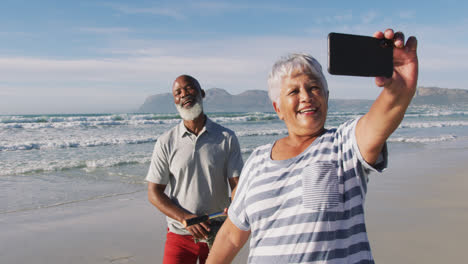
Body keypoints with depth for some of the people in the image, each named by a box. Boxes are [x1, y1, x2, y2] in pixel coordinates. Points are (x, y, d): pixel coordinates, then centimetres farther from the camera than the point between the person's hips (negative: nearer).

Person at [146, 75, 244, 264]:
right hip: (179, 235, 0)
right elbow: (154, 193, -2)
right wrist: (186, 218, -17)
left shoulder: (227, 138, -2)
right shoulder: (166, 142, -2)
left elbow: (237, 183, -5)